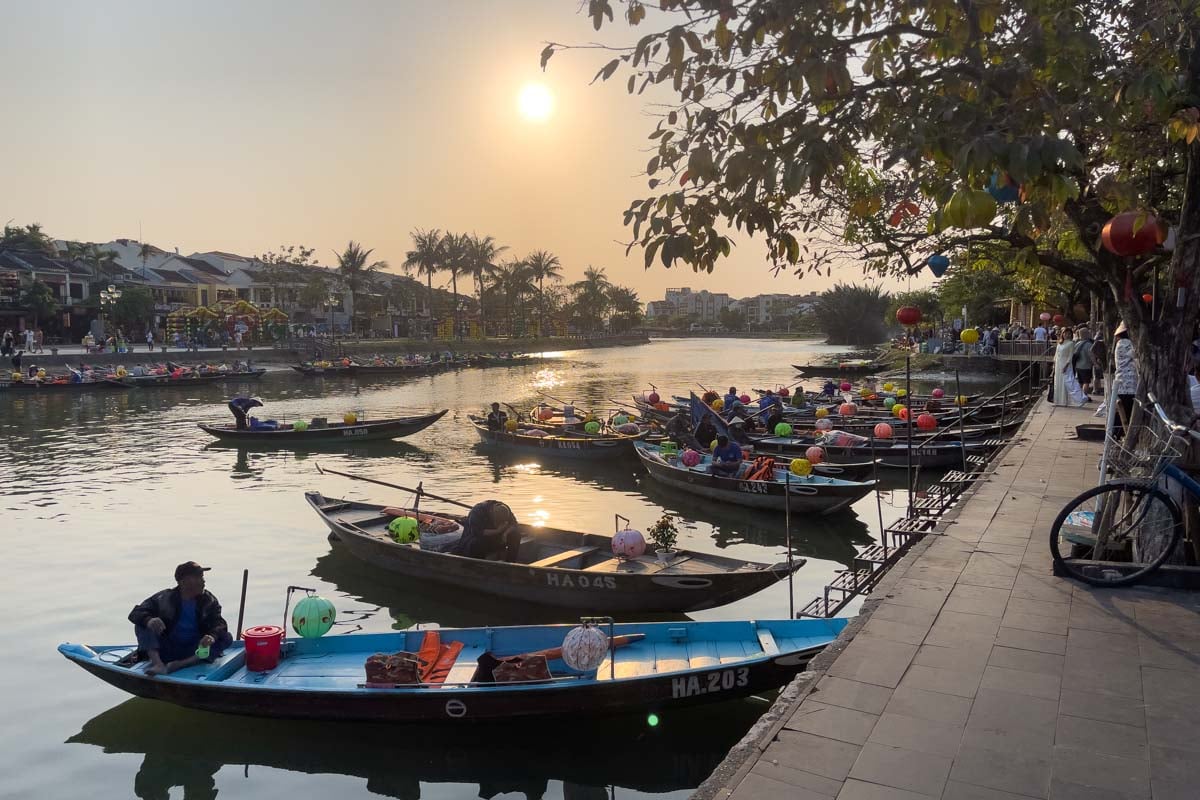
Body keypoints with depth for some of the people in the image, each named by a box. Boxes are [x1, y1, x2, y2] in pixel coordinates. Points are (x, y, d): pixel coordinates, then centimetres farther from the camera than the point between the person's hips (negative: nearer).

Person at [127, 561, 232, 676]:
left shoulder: (208, 601, -1)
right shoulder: (164, 598, -3)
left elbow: (219, 624, -11)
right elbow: (136, 613, -9)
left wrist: (212, 636, -36)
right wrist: (148, 620, -33)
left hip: (194, 651, 0)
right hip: (167, 650, 0)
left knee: (227, 638, -23)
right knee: (142, 625, -17)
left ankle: (179, 665, -35)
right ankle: (158, 664, -38)